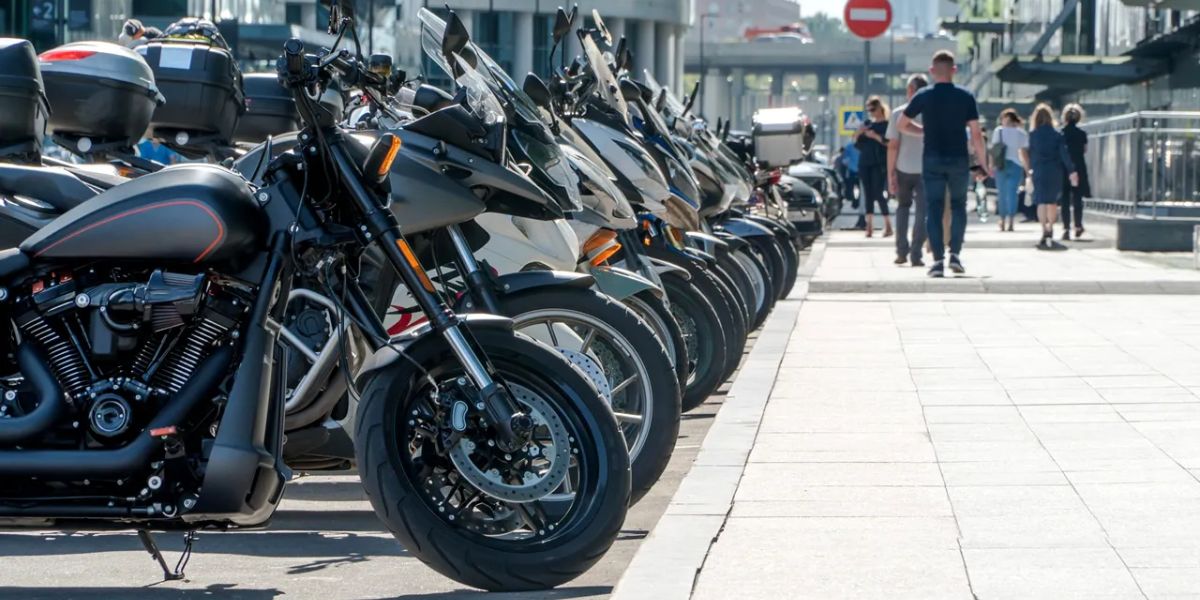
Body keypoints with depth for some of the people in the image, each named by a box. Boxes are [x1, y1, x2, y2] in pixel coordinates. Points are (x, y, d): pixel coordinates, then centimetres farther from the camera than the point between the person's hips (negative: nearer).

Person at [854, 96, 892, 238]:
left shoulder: (887, 124, -2)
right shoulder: (868, 123, 16)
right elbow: (855, 141, 18)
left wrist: (876, 136, -20)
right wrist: (858, 133, -2)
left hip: (880, 164, -6)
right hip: (864, 162, 6)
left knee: (878, 193, -11)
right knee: (868, 194, 3)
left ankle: (888, 225, -6)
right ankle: (869, 225, 4)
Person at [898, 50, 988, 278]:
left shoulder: (923, 96, -1)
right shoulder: (965, 97, -3)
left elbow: (903, 125, 8)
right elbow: (976, 134, -4)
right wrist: (982, 164, 2)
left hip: (932, 160, 0)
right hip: (959, 160, 0)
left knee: (933, 209, 3)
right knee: (958, 206, 16)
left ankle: (938, 259, -6)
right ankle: (955, 254, 5)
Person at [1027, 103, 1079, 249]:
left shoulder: (1033, 135, -1)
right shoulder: (1057, 134, 2)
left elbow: (1031, 155, 2)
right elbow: (1064, 154, -4)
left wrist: (1030, 174, 11)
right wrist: (1071, 171, -4)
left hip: (1039, 171, -2)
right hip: (1055, 171, 2)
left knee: (1042, 202, -4)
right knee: (1052, 201, 16)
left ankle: (1045, 231, -18)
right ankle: (1050, 229, 22)